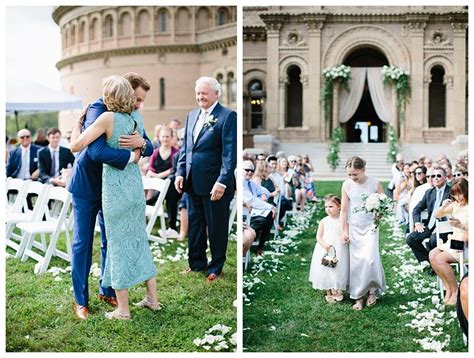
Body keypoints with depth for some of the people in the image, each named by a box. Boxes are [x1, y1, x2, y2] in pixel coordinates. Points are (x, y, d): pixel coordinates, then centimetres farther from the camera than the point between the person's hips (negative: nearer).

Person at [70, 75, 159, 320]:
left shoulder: (108, 118, -16)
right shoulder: (136, 116, 3)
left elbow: (76, 146, -17)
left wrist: (79, 121, -3)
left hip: (115, 187, -6)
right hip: (136, 184, 6)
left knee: (118, 243, 3)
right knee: (139, 239, 16)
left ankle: (123, 310, 10)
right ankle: (152, 298, 22)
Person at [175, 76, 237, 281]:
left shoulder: (228, 116, -10)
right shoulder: (192, 116, 12)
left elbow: (230, 153, -16)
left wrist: (222, 181, -21)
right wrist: (180, 173, 7)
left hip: (215, 184, -7)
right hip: (192, 182, 7)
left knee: (216, 227, 7)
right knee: (194, 225, 16)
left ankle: (216, 267, 22)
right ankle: (197, 263, 31)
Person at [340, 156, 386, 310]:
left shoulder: (374, 183, -9)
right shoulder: (346, 185, -5)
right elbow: (343, 210, 1)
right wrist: (344, 231, 0)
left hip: (370, 226, -2)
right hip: (354, 227, 2)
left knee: (369, 258, -15)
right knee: (355, 262, 2)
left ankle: (372, 290, 8)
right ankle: (358, 297, 12)